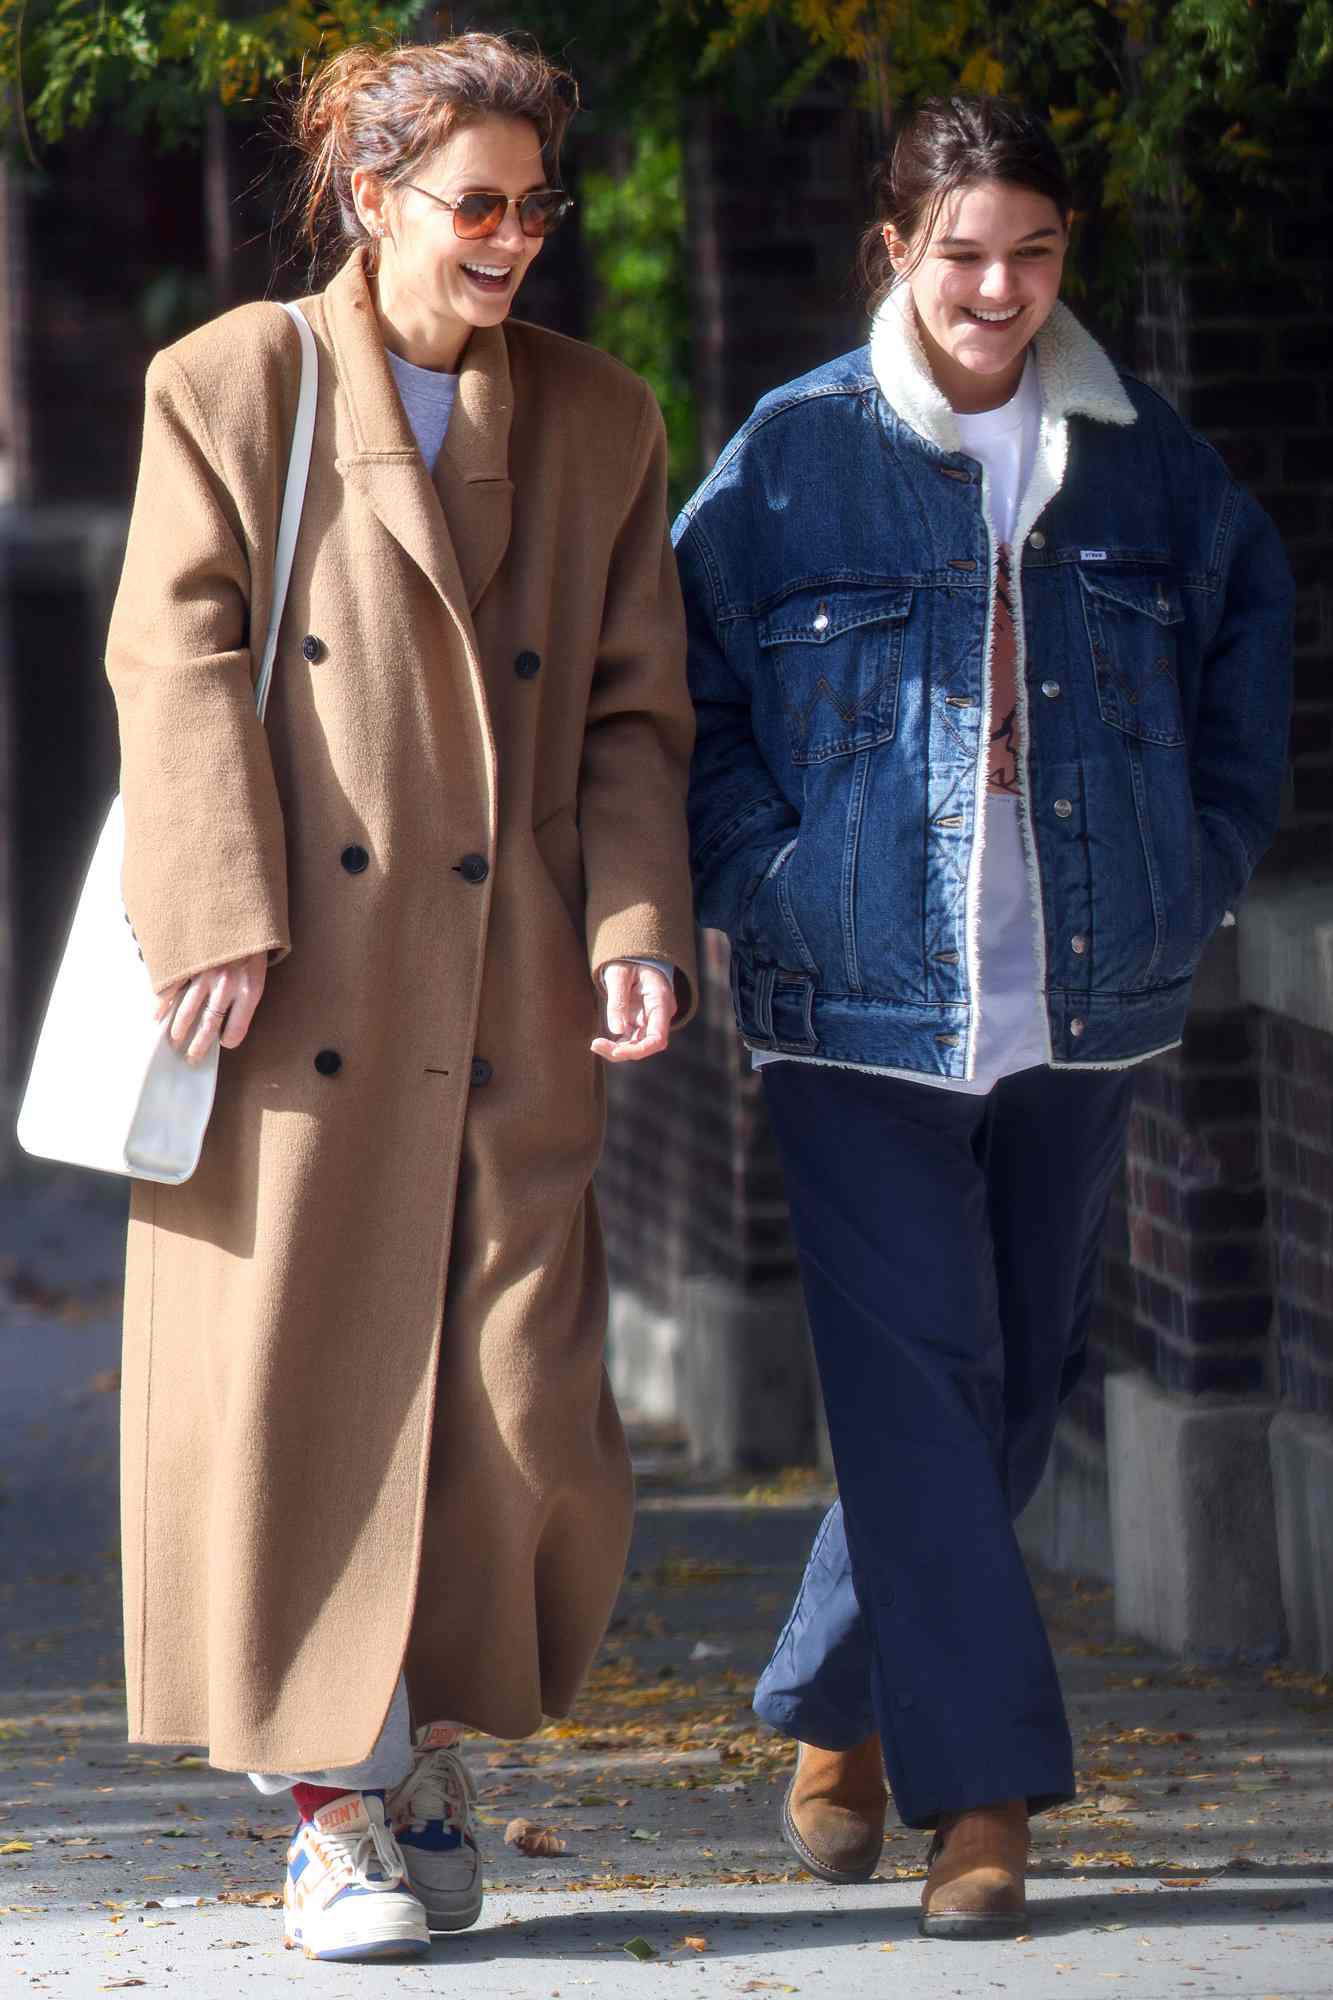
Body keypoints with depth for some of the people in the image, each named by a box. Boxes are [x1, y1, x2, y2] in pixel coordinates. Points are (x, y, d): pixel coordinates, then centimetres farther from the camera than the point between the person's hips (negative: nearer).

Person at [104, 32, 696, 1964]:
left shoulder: (601, 422, 13)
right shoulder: (228, 386, 4)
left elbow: (635, 707, 12)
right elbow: (179, 662, -2)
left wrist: (637, 921, -4)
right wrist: (221, 922, -13)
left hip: (506, 999, 2)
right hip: (295, 989, -2)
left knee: (524, 1415, -2)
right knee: (285, 1385, -3)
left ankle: (428, 1741, 21)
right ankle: (340, 1793, 9)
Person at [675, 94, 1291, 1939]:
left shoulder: (1143, 462, 5)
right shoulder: (793, 458, -3)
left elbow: (1251, 618, 21)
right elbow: (677, 692, 2)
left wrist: (1210, 854, 13)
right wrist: (768, 883, -7)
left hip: (1081, 1005, 4)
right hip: (864, 1006, -4)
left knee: (1019, 1383, 11)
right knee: (917, 1385, -9)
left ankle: (836, 1711, 29)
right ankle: (980, 1785, -5)